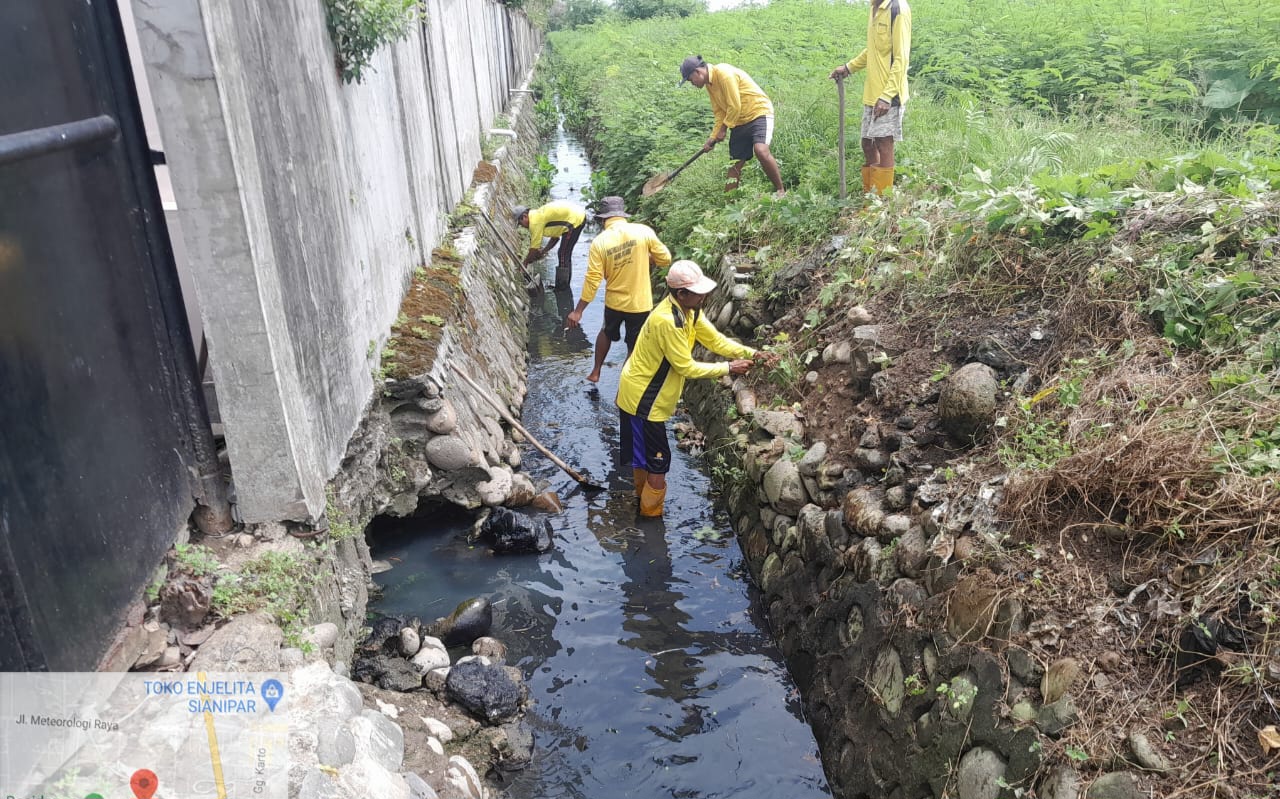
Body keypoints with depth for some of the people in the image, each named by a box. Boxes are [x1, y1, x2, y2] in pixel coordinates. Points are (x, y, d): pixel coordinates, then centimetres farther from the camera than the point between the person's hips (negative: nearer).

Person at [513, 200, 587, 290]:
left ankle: (562, 287, 6)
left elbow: (534, 247, -9)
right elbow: (555, 236, 22)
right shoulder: (539, 215, 16)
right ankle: (564, 285, 28)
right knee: (566, 253, 18)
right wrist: (544, 251, 17)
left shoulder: (535, 221, -13)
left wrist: (525, 263, 2)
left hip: (575, 219, -10)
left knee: (563, 254, -2)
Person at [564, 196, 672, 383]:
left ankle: (595, 372, 42)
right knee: (634, 347, 13)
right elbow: (665, 259, -5)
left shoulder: (599, 242, -12)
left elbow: (592, 280, -13)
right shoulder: (644, 231, -13)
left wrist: (578, 311, -7)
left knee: (607, 332, 31)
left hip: (614, 301, 2)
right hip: (640, 303, -2)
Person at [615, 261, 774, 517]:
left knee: (643, 455, 26)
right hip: (642, 399, -10)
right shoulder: (667, 321, -32)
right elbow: (686, 367, -26)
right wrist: (728, 368, -19)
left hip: (644, 394, 10)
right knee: (658, 461, 1)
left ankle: (644, 500, 45)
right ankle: (651, 514, 19)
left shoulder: (690, 310, -2)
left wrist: (751, 354, -9)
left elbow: (716, 340, 3)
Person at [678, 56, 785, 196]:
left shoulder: (724, 73, -19)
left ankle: (781, 191, -20)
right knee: (735, 164, 8)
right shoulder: (710, 84, 10)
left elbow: (735, 107, -20)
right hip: (739, 121, 9)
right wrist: (713, 137, 4)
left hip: (759, 112, -9)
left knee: (761, 150, -31)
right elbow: (720, 112, 13)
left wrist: (723, 129, -8)